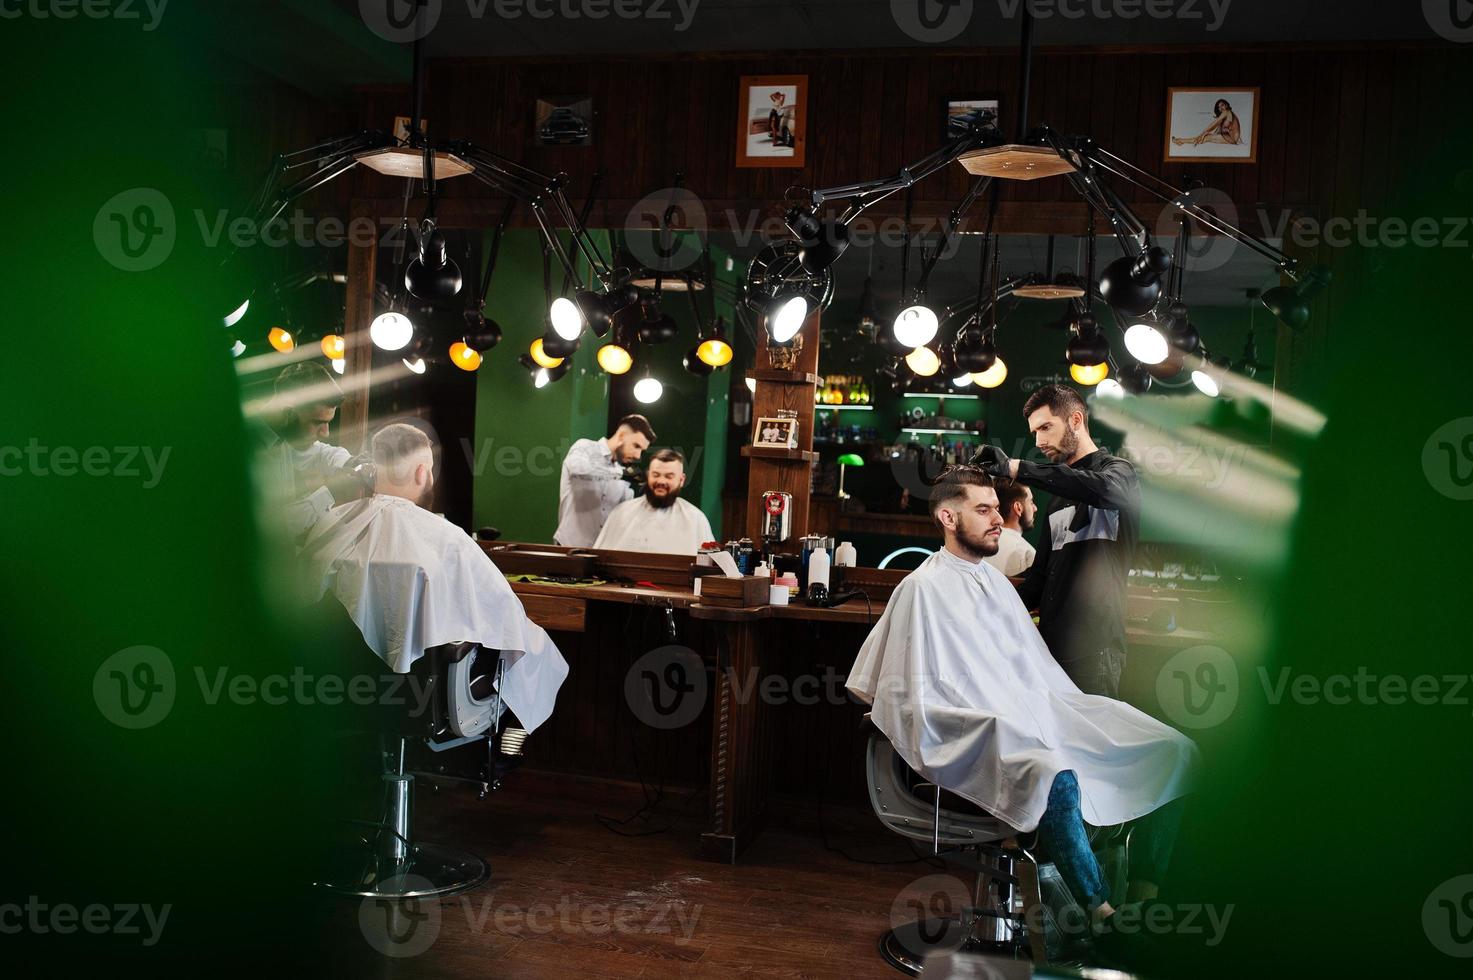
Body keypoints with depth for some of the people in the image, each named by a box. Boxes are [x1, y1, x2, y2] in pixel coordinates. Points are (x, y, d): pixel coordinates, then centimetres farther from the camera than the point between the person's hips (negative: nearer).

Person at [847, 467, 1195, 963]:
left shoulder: (992, 578, 21)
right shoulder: (924, 588, -5)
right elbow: (921, 699, -9)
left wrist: (1082, 714, 11)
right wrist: (1002, 726, -15)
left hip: (1037, 714, 9)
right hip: (981, 734, -8)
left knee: (1174, 750, -4)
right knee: (1055, 775, -40)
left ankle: (1143, 894, -5)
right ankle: (1099, 914, -23)